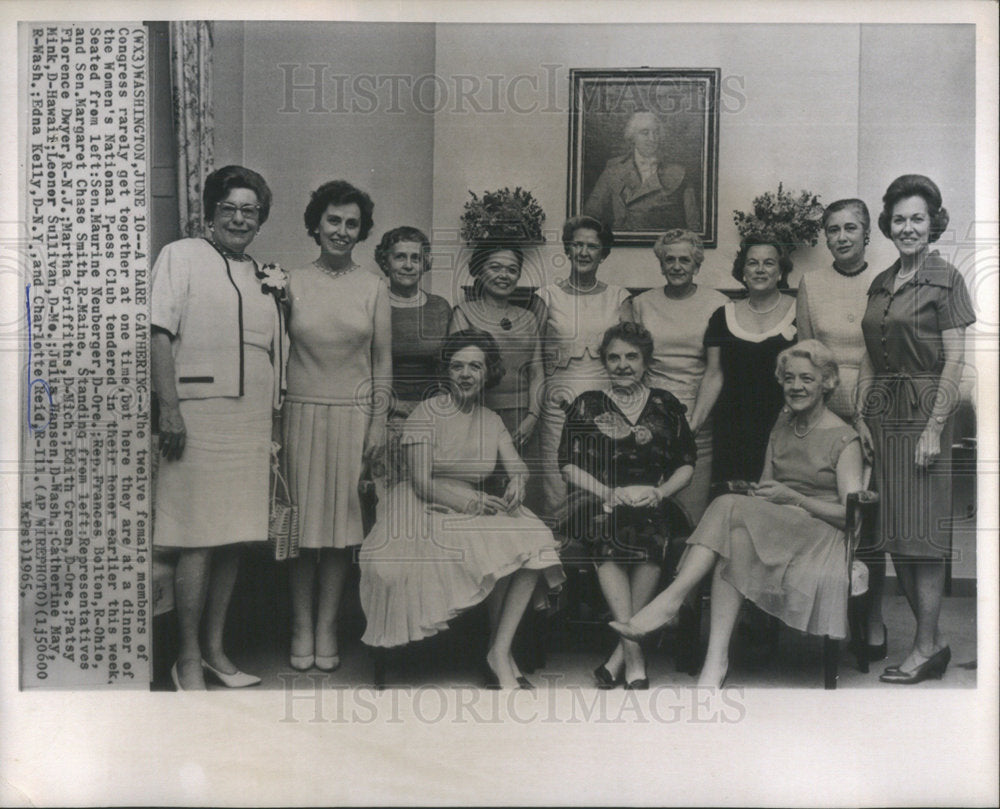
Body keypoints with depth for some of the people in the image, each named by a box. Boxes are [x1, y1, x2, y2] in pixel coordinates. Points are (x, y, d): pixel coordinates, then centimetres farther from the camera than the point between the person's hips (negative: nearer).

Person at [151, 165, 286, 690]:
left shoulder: (263, 278, 20)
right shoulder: (181, 257, 1)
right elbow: (160, 333, -8)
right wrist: (169, 406, -16)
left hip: (251, 424, 6)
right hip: (199, 416, -6)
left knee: (233, 538, 9)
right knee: (199, 542, -5)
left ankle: (215, 650, 21)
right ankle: (188, 661, 6)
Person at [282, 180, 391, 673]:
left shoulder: (373, 288, 5)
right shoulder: (291, 283, 4)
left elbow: (382, 363, 6)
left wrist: (378, 423, 1)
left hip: (354, 414, 1)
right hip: (303, 412, 0)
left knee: (342, 520, 4)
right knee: (303, 521, 3)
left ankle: (327, 626, 15)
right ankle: (302, 627, 15)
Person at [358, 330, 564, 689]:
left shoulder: (491, 420, 13)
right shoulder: (427, 411, -5)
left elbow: (517, 465, 3)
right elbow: (421, 483, -12)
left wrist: (517, 483, -22)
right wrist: (471, 501, -24)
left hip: (473, 511, 6)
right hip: (424, 512, -5)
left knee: (532, 544, -20)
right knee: (501, 550, -27)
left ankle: (499, 652, -18)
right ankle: (500, 656, -8)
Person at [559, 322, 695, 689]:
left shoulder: (666, 405, 16)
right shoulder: (587, 405, 13)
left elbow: (687, 464, 16)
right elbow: (569, 465, 7)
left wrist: (660, 492, -2)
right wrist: (609, 493, -7)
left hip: (653, 508, 1)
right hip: (601, 506, -1)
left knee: (650, 550, -27)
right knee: (607, 550, -29)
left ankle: (619, 657, -17)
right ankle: (634, 662, -27)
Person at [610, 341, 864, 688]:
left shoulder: (844, 439, -1)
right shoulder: (780, 428, 19)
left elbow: (851, 513, -7)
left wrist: (792, 497, -15)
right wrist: (759, 493, -3)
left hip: (823, 539, -5)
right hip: (771, 531, 5)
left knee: (731, 507, -31)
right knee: (735, 542, -33)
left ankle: (670, 599, -36)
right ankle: (716, 660, -39)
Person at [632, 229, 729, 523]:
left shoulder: (716, 303, 3)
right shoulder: (642, 303, 10)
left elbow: (715, 371, -3)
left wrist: (693, 422, -11)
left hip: (698, 414, -1)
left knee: (692, 513, -4)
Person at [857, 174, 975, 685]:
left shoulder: (945, 279, -4)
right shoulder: (881, 284, 15)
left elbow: (954, 361, -9)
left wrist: (935, 428, -15)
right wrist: (861, 418, 7)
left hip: (924, 408, -6)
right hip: (882, 412, 6)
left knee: (922, 531, -4)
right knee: (895, 533, 7)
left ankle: (926, 647, 4)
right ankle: (931, 638, 18)